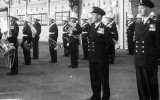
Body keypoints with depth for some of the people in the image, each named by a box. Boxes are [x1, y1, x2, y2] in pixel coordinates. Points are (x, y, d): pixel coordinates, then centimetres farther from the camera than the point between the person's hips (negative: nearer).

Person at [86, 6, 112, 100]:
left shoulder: (105, 29, -13)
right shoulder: (92, 27, 11)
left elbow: (109, 44, -12)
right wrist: (90, 52, 10)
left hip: (101, 58, -7)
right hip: (92, 57, 7)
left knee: (103, 78, 5)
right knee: (94, 78, 14)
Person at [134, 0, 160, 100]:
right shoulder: (137, 24, 12)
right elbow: (137, 39, 13)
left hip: (150, 61, -5)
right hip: (138, 60, 6)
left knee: (152, 85, 5)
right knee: (141, 84, 11)